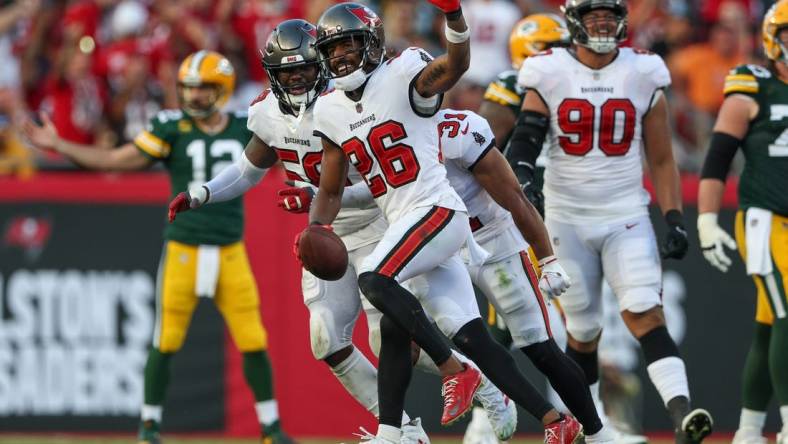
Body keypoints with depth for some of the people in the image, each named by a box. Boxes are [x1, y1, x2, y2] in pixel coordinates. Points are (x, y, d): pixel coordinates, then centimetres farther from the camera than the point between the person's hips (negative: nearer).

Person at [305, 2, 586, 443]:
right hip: (402, 224, 8)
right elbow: (331, 191, 19)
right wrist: (317, 229, -2)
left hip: (437, 211, -8)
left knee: (374, 280, -26)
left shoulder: (401, 75, -7)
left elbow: (455, 66, -27)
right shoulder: (332, 111, 13)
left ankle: (456, 372, -17)